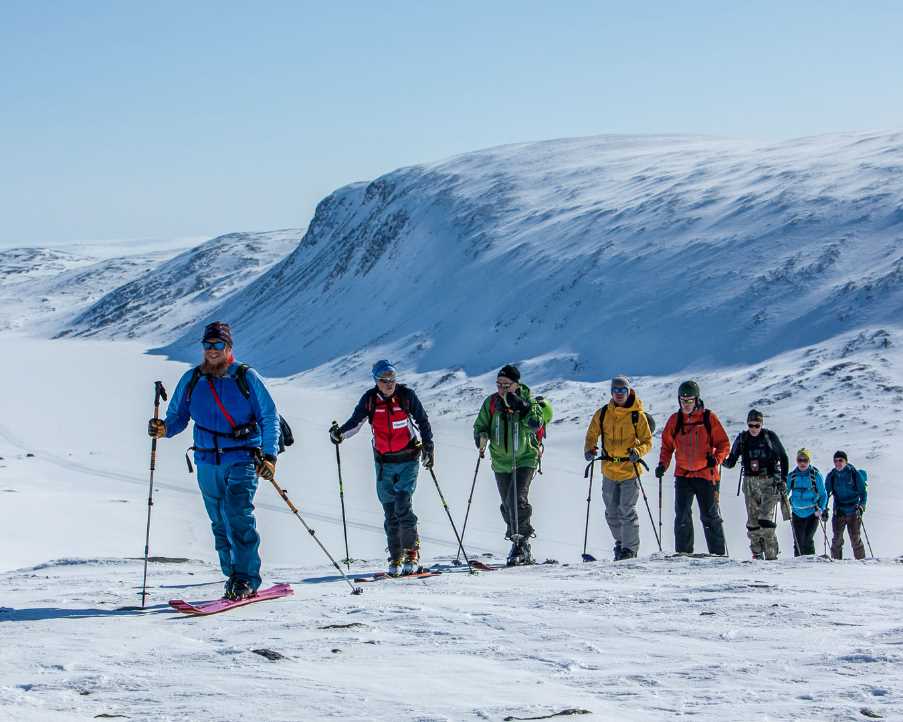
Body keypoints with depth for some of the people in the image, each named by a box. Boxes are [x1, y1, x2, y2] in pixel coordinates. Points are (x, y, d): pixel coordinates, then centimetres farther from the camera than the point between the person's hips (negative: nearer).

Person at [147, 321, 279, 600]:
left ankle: (246, 579, -15)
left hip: (243, 459, -4)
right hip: (208, 462, 4)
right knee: (220, 523, 7)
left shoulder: (246, 377, -1)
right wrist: (164, 428, -10)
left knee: (237, 514, -19)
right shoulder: (191, 380, 8)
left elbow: (269, 418, 2)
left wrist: (269, 456, -7)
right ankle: (234, 577, 17)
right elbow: (178, 417, 13)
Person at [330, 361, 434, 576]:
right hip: (383, 462, 3)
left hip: (408, 459, -3)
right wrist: (340, 433, -20)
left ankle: (412, 555, -6)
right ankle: (396, 559, 12)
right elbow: (355, 422, -1)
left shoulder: (407, 395, -6)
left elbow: (423, 421, 4)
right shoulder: (370, 399, -1)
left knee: (403, 507, -15)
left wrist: (428, 447, 1)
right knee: (390, 512, 4)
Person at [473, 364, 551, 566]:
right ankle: (520, 546, 24)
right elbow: (480, 425, 6)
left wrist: (519, 406, -32)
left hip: (525, 460, -5)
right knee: (507, 505, 10)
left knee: (517, 500, -21)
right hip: (501, 462, 5)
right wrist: (481, 436, -16)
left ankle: (521, 542, -13)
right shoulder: (491, 403, 0)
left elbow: (536, 424, -25)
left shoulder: (528, 402, -10)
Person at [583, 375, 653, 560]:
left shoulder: (638, 415, -4)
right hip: (609, 470, 4)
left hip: (630, 470, -4)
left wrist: (638, 451, -19)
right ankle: (620, 543, 29)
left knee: (627, 511, -9)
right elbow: (592, 435, 14)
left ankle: (630, 548, -1)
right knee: (612, 512, 11)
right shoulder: (602, 414, 4)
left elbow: (648, 441, 1)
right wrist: (589, 449, -5)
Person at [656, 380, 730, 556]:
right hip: (683, 475, 2)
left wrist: (716, 458, -17)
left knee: (710, 516, 2)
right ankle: (683, 552, 1)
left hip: (706, 474, -2)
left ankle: (717, 553, 8)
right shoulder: (675, 420, 6)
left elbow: (724, 443, 1)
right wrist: (663, 464, -1)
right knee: (682, 516, -4)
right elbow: (667, 445, 14)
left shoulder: (708, 418, -2)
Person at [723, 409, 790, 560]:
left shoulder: (770, 436, -3)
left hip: (769, 481, -4)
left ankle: (771, 555, -9)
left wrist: (783, 479, -1)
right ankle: (757, 554, 10)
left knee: (765, 519, -14)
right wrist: (724, 461, -13)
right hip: (750, 482, 4)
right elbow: (732, 461, 9)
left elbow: (783, 458, 5)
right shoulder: (742, 439, 5)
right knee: (753, 521, 2)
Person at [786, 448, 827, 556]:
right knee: (798, 542, -1)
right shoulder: (792, 476, 3)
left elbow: (823, 495, 2)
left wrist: (820, 509, -11)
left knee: (807, 540, -14)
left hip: (812, 513, -3)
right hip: (797, 514, 3)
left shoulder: (816, 475, -4)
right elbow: (785, 492, 12)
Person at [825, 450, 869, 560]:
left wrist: (861, 506, -13)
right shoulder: (831, 476, 5)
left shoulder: (855, 474, -3)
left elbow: (863, 492, 1)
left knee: (855, 539, -6)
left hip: (853, 512, -2)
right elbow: (825, 493, 14)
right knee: (837, 539, -4)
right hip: (838, 512, 2)